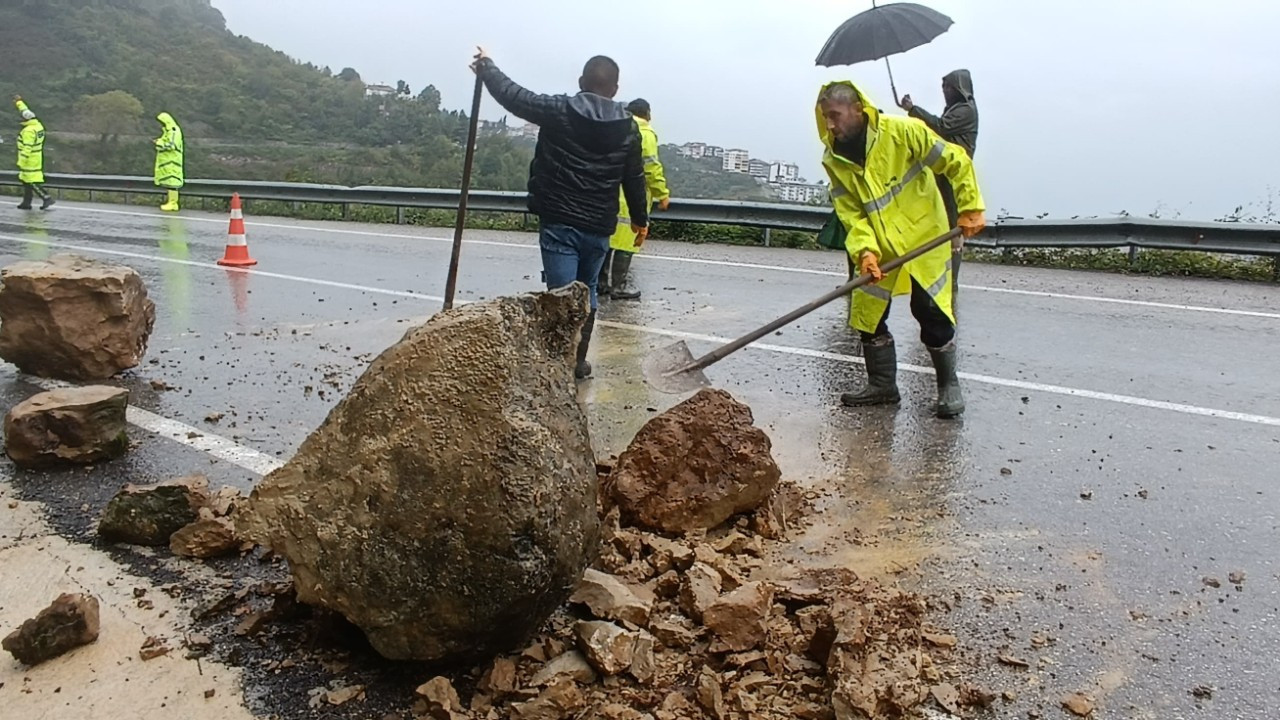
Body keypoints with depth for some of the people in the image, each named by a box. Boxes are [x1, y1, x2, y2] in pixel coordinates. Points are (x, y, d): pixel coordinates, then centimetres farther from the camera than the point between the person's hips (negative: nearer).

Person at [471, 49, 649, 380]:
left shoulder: (559, 111, -7)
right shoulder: (628, 127, 2)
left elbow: (513, 96, 0)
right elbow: (634, 179, 9)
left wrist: (486, 67, 18)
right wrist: (640, 219, 23)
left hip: (559, 223, -3)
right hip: (599, 227, 4)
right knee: (587, 293, 18)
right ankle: (578, 361, 25)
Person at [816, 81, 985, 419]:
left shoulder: (902, 132, -18)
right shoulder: (834, 160, -6)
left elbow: (956, 162, -11)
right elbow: (851, 214, -8)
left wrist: (970, 208, -13)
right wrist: (864, 251, -23)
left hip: (924, 240, -4)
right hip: (878, 249, 5)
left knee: (932, 315, -3)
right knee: (867, 316, 4)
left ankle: (949, 385, 16)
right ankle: (882, 385, 21)